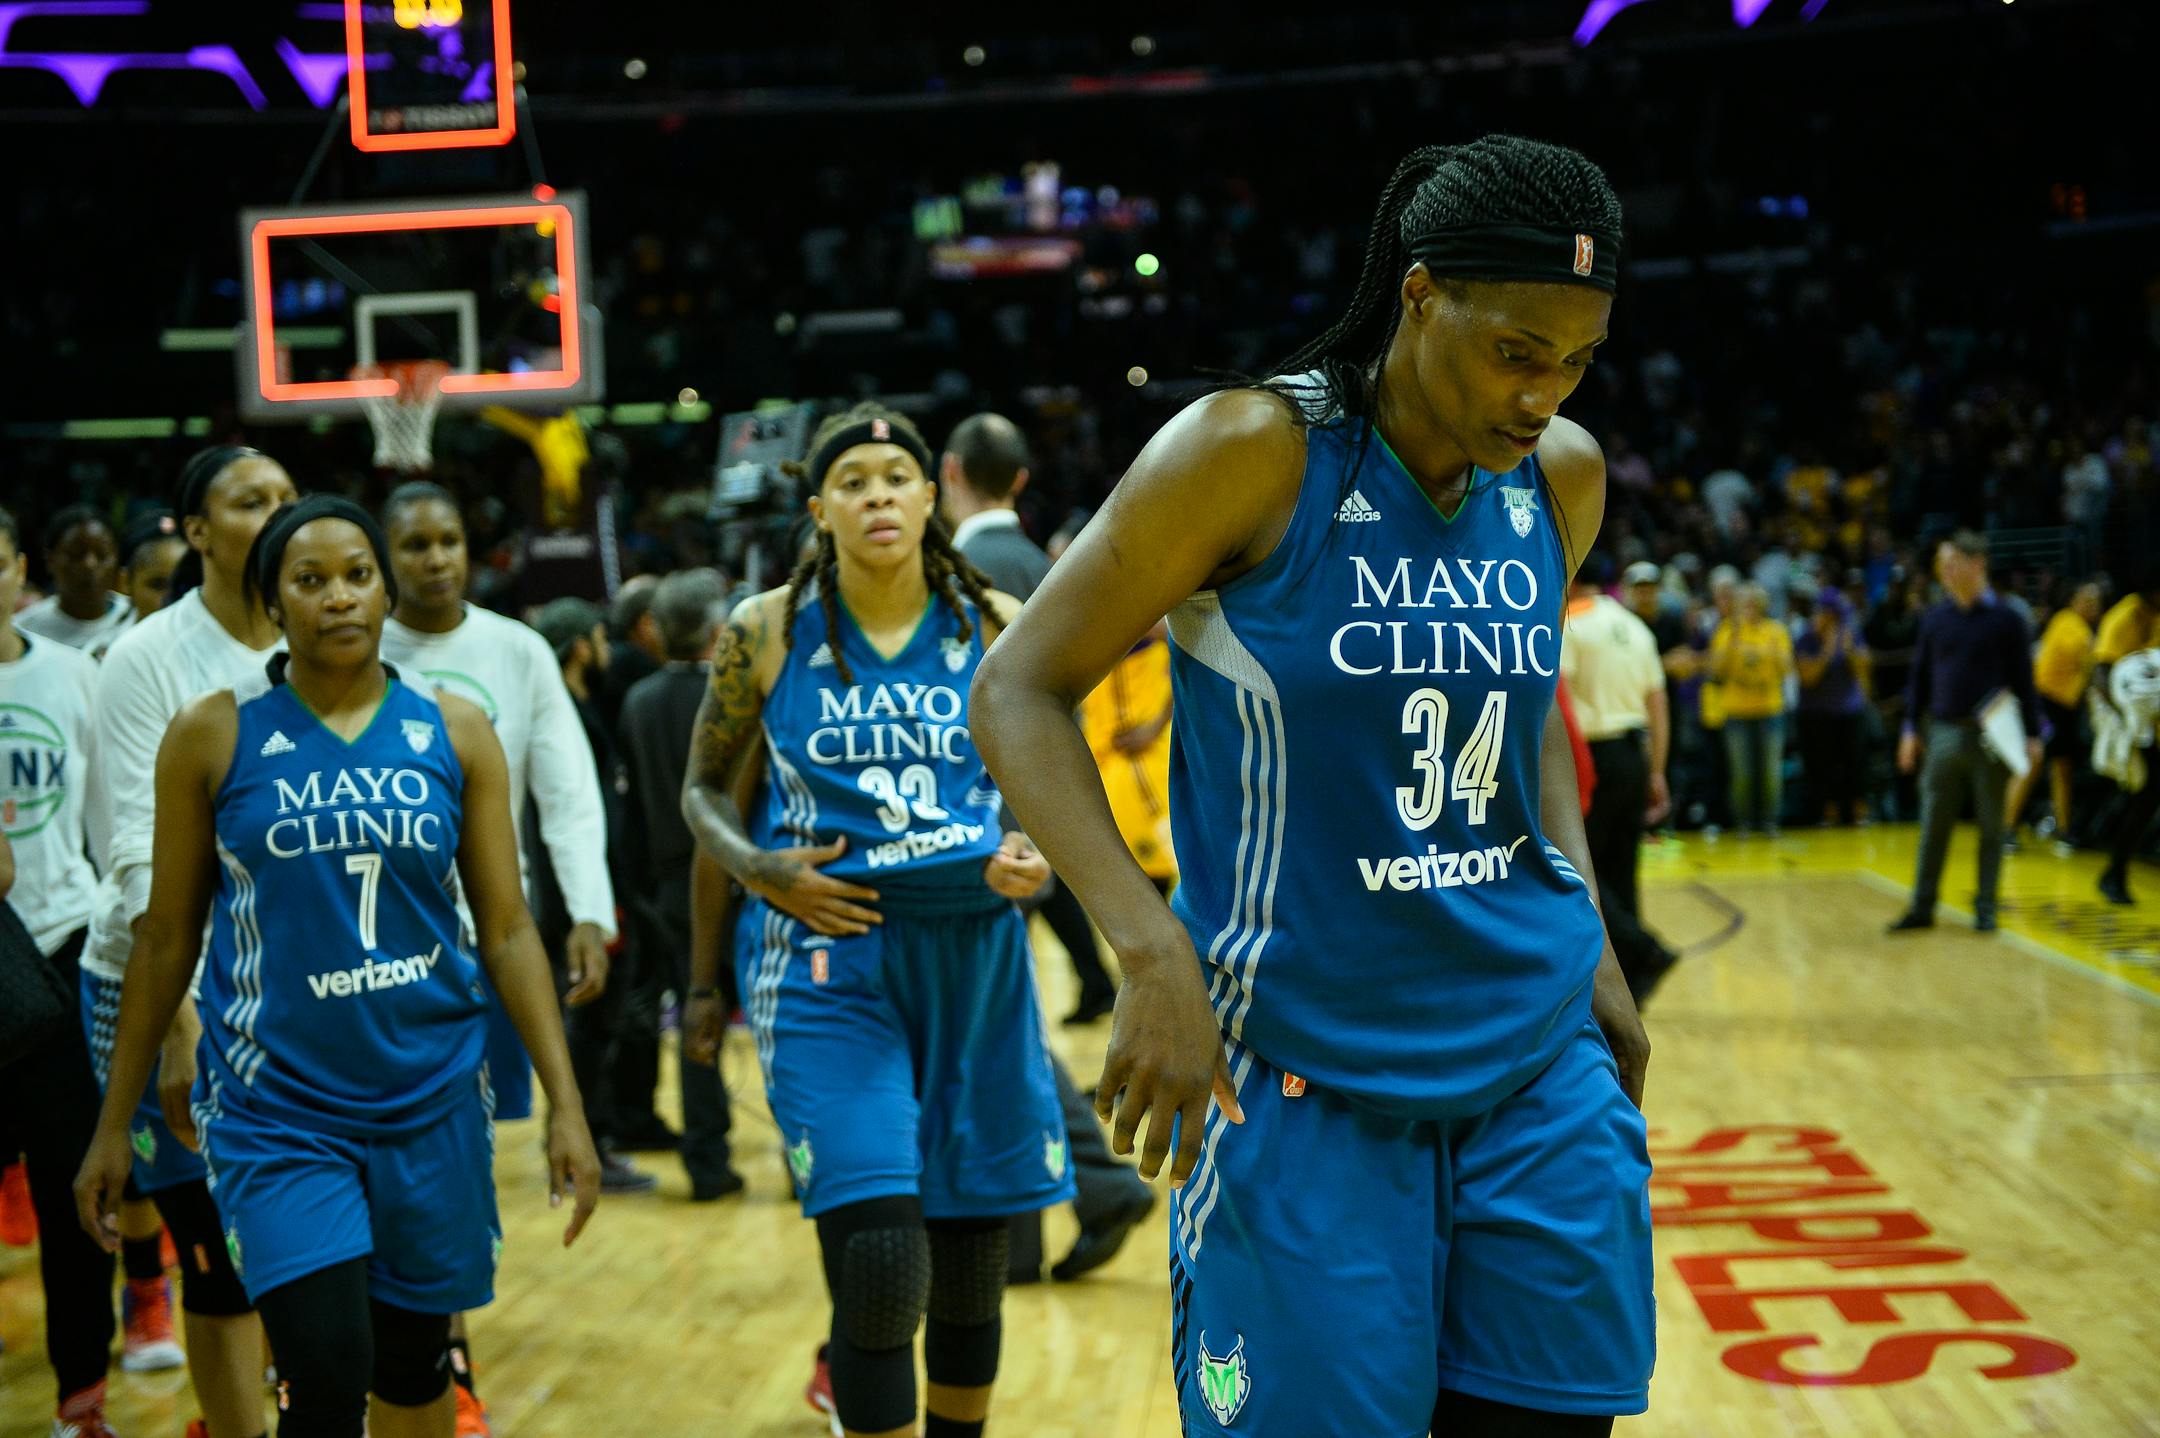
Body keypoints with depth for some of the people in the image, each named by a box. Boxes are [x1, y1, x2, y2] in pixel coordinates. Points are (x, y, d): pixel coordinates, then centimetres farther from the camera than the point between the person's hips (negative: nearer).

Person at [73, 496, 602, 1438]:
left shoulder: (455, 733, 2)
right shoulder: (211, 737, -3)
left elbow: (506, 930, 3)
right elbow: (166, 938, 3)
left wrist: (565, 1105, -2)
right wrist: (113, 1124, 5)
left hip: (433, 1102, 3)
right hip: (278, 1111, -2)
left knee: (414, 1361, 13)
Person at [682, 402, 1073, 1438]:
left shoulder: (998, 626, 2)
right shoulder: (766, 631, -1)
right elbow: (704, 788, 10)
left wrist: (1038, 851, -7)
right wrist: (760, 869, -9)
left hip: (974, 957, 3)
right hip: (829, 961, -2)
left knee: (971, 1263, 13)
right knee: (880, 1266, -14)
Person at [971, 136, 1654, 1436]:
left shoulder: (1563, 477, 3)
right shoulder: (1257, 451, -14)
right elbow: (1019, 693, -12)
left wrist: (1591, 946, 11)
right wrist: (1154, 950, -24)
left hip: (1539, 1062, 5)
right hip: (1305, 1078, -5)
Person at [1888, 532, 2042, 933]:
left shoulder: (2006, 621, -2)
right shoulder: (1935, 619, 7)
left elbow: (2023, 680, 0)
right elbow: (1920, 676, 12)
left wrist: (2032, 735, -3)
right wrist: (1911, 730, 7)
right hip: (1944, 733, 3)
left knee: (1991, 825, 4)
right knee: (1934, 825, 3)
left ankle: (1985, 908, 12)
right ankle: (1922, 907, 8)